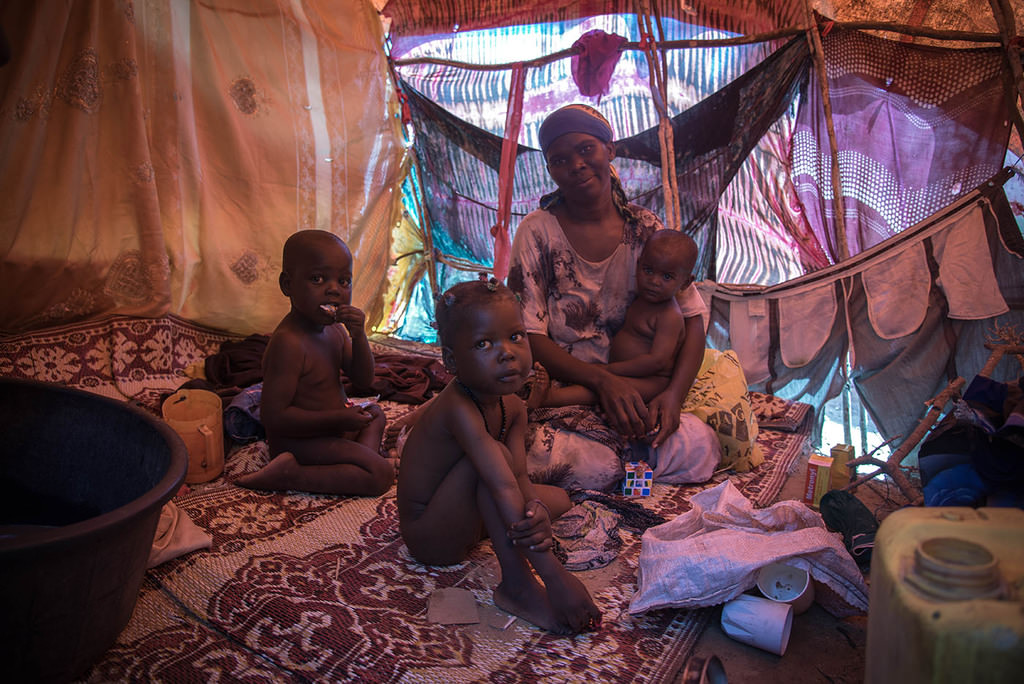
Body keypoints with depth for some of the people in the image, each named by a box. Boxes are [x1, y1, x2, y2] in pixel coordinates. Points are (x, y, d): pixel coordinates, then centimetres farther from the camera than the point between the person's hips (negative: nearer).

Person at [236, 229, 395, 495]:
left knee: (374, 413, 31)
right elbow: (273, 416, -28)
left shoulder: (334, 328, 1)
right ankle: (290, 473, -17)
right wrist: (338, 419, -25)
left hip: (331, 427, 10)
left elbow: (363, 380, 3)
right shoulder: (288, 343, -28)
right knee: (381, 476, -20)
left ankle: (367, 457, 5)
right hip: (300, 442, -10)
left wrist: (359, 336, -16)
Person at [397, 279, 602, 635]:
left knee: (558, 497, 11)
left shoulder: (514, 408, -5)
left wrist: (537, 510, -42)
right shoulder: (459, 408, -33)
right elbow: (504, 487, -41)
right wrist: (554, 575, -45)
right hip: (428, 536, -8)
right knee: (494, 456, -32)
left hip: (461, 520, 9)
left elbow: (520, 477, -16)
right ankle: (517, 586, -29)